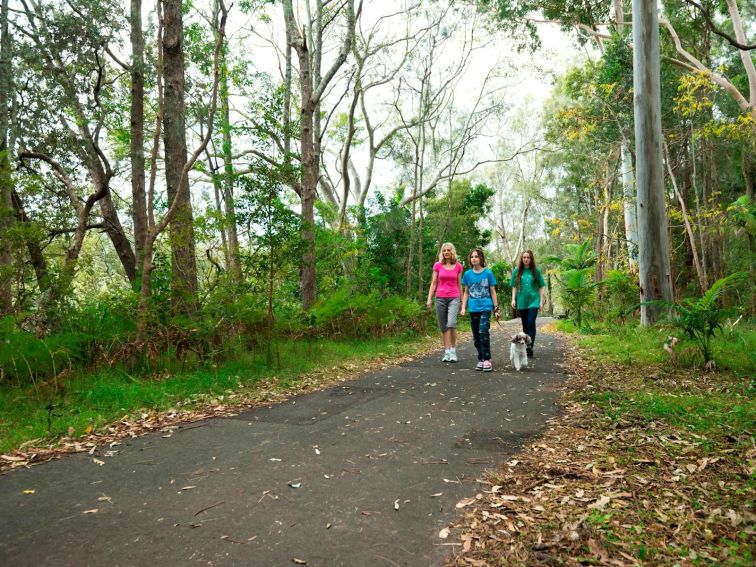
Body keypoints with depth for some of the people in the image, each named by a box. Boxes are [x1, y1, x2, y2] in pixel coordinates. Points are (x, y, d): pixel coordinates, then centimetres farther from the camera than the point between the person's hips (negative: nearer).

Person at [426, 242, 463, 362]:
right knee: (443, 326, 4)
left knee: (451, 323, -19)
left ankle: (453, 350, -5)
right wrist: (429, 299, -1)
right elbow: (433, 283, 7)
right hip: (440, 298, 2)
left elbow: (459, 284, 11)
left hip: (454, 298, -1)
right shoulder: (437, 265, 4)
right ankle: (447, 352, 10)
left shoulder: (458, 266, 5)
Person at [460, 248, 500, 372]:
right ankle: (481, 360, 19)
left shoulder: (488, 273, -1)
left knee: (483, 332, -17)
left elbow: (493, 292, 3)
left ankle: (487, 360, -11)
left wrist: (496, 309, 1)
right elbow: (466, 293, 12)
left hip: (485, 307, -4)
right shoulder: (468, 274, 6)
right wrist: (463, 308, 4)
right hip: (473, 309, 4)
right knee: (476, 336, 8)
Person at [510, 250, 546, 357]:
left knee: (531, 323, -17)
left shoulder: (536, 271, 1)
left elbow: (541, 287, 5)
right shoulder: (517, 271, 4)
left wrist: (541, 301, 1)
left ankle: (531, 345, -22)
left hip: (533, 301, -2)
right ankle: (525, 346, 19)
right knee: (525, 324, 9)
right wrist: (513, 299, -1)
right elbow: (514, 287, 9)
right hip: (522, 301, 2)